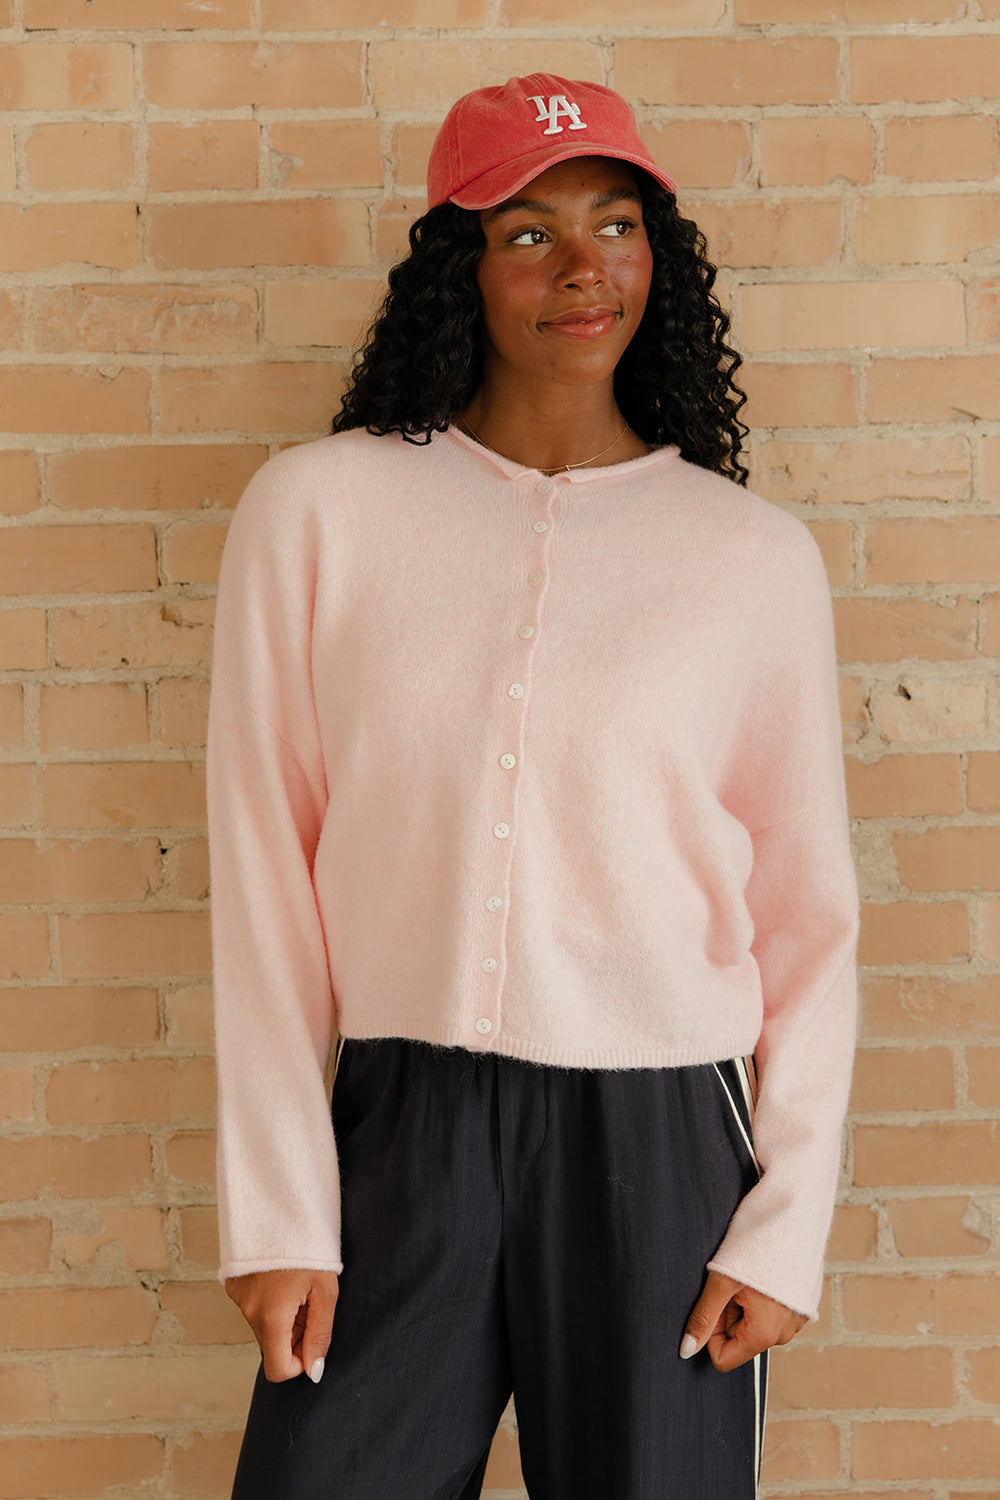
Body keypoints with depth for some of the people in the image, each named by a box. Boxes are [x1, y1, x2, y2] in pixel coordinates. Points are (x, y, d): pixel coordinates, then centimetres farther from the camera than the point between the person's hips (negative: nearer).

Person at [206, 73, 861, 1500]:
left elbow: (810, 914, 5)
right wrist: (277, 1210, -2)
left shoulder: (755, 553, 1)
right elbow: (263, 875, 1)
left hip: (663, 1135, 0)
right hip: (398, 1129, 0)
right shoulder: (316, 510, 0)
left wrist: (788, 1225, -1)